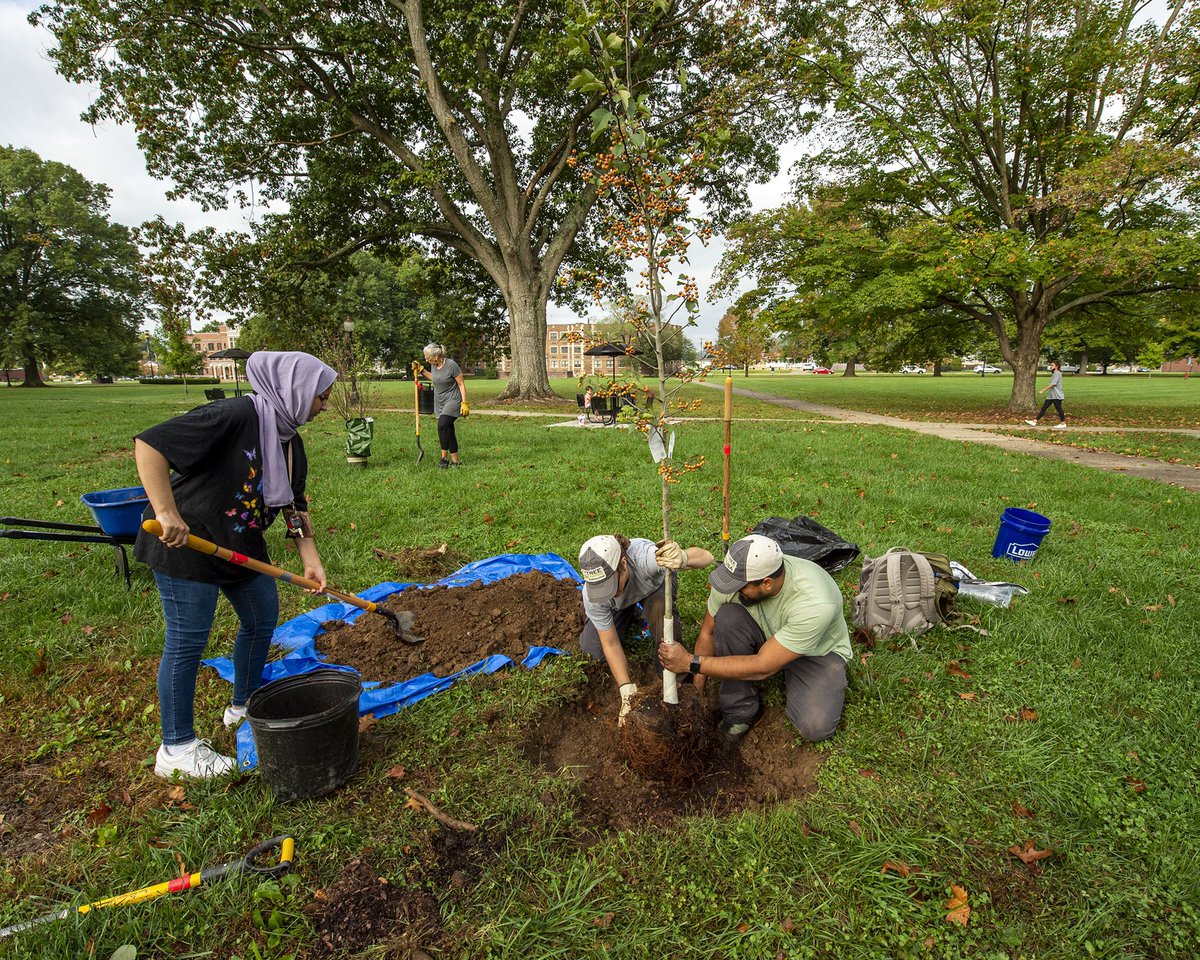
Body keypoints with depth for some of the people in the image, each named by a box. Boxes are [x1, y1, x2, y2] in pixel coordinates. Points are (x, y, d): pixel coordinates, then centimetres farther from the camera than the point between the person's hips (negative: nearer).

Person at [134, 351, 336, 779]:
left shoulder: (290, 441, 4)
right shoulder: (234, 416, -24)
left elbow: (295, 505, 9)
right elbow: (149, 443, -28)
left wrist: (311, 560, 0)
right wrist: (166, 513, -32)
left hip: (242, 545, 9)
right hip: (187, 540, -9)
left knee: (262, 619, 16)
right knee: (188, 640, -1)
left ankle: (244, 707, 38)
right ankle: (176, 748, 16)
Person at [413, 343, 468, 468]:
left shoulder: (451, 365, -16)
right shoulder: (433, 365, 5)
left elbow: (461, 384, -12)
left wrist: (464, 403, -16)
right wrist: (421, 370, 17)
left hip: (453, 400, -8)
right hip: (440, 403, 8)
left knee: (442, 425, -26)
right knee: (448, 431, 7)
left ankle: (444, 457, -16)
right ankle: (455, 461, 14)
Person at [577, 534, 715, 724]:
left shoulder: (643, 557, -48)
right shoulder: (591, 595, -36)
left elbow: (706, 556, -53)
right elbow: (611, 644, -25)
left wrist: (683, 558, -76)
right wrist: (626, 689, -30)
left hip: (654, 586, -2)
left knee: (662, 609, -36)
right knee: (593, 649, -12)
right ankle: (627, 615, 18)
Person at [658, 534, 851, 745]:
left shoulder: (815, 603, -39)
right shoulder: (737, 577, -27)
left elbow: (762, 667, -36)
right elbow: (708, 633, -10)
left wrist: (691, 663, -37)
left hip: (819, 651, -3)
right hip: (767, 634, 4)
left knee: (816, 727, -27)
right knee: (727, 617, -28)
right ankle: (741, 712, -12)